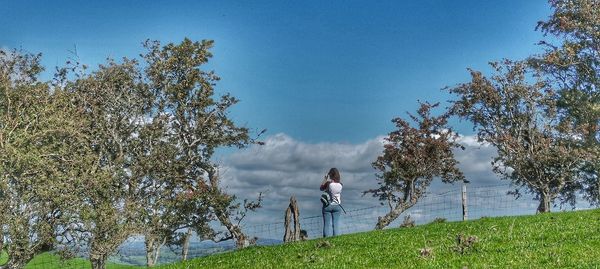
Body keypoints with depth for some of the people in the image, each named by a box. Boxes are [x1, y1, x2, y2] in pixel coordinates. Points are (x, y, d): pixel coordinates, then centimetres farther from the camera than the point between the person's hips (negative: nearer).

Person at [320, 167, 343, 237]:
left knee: (327, 224, -2)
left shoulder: (328, 183, -13)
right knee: (336, 224, 3)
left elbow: (321, 188, 6)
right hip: (337, 206, 3)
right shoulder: (340, 184, -3)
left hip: (327, 206, -3)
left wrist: (325, 178, 9)